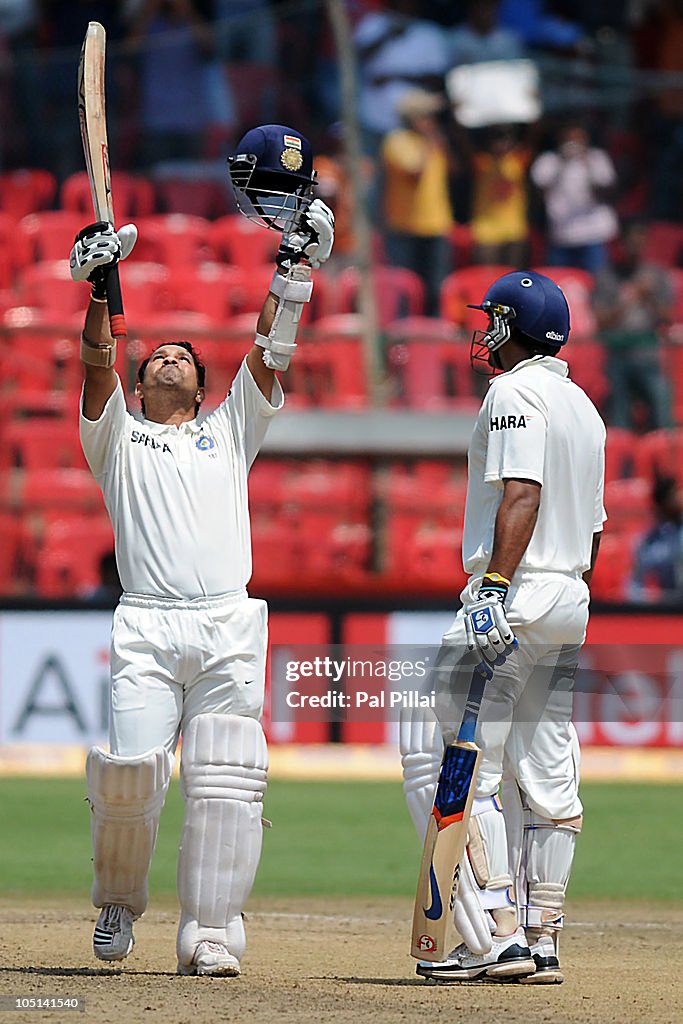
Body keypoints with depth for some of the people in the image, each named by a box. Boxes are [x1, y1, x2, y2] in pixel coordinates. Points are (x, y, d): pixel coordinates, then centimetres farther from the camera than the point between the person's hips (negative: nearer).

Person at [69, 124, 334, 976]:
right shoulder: (118, 436, 22)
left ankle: (210, 936, -7)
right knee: (129, 766, -17)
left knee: (225, 781, -8)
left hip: (231, 627, 2)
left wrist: (296, 263, 5)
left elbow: (269, 350, 15)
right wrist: (98, 289, -9)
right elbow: (97, 365, 5)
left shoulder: (230, 430, 26)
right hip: (147, 626, -2)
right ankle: (119, 898, 7)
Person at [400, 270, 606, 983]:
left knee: (441, 758, -10)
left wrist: (495, 589, -28)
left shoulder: (515, 391, -9)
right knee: (546, 778, 10)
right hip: (571, 604, 10)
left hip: (517, 595, -10)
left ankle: (497, 937, -17)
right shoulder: (583, 406, 19)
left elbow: (521, 496, -22)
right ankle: (540, 941, 9)